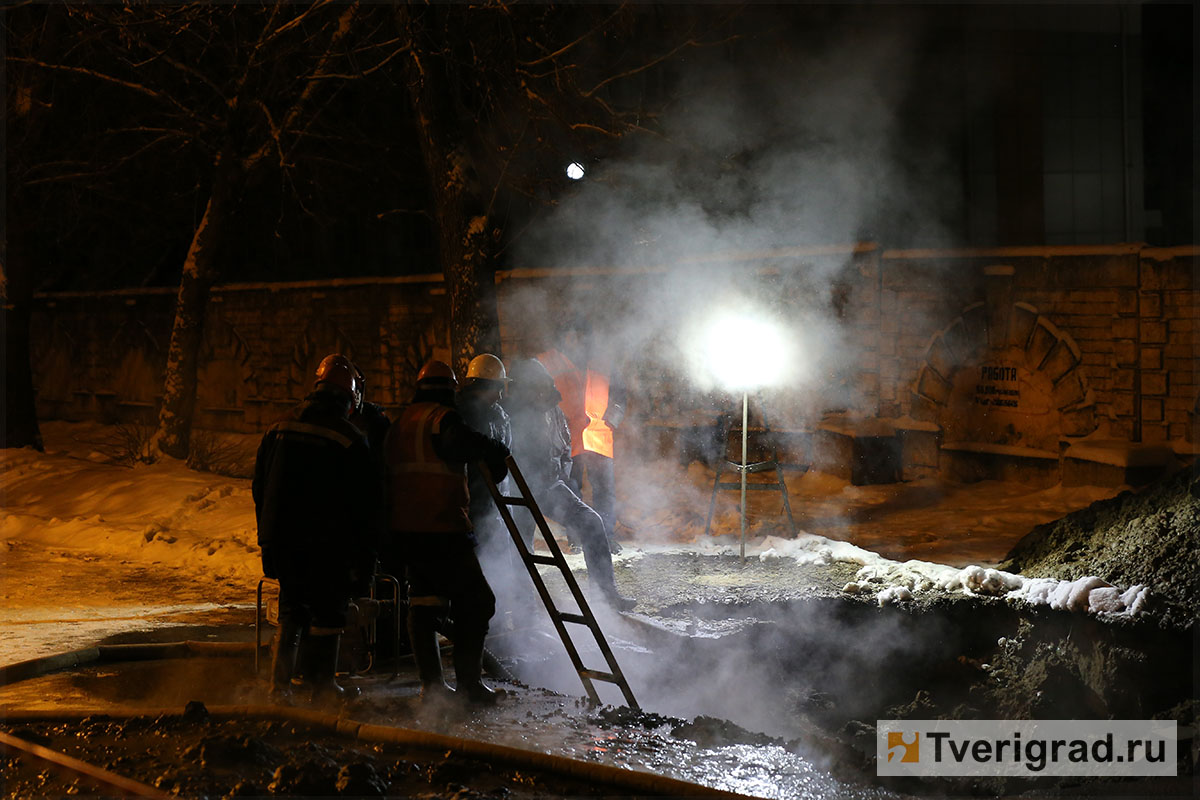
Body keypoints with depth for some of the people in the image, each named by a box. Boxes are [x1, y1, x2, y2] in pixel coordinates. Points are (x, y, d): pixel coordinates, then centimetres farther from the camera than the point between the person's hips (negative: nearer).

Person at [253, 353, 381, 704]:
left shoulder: (279, 428, 6)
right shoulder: (350, 439, -11)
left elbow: (260, 486, 14)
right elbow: (365, 500, -8)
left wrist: (268, 531, 22)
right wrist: (364, 552, 1)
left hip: (282, 540, 5)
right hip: (327, 543, -5)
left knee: (291, 610, 16)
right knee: (328, 612, 5)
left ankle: (280, 683, 11)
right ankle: (322, 685, 8)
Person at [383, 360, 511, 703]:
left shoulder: (400, 423, 18)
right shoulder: (442, 418, -9)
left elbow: (388, 470, 23)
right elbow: (460, 443, -31)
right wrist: (494, 450, -14)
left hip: (404, 529, 8)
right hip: (442, 530, -8)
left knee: (423, 600, 13)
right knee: (474, 600, 0)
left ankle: (431, 682, 10)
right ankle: (469, 681, -4)